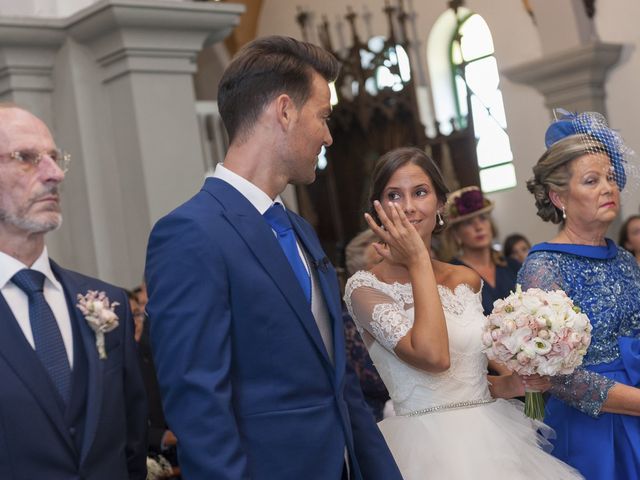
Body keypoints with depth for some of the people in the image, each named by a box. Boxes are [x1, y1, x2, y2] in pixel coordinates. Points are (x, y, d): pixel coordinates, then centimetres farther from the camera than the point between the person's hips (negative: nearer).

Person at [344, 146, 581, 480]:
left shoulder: (467, 280, 7)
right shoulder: (364, 287, -9)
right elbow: (432, 356, -24)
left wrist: (512, 384, -1)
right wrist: (418, 261, -16)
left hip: (492, 436, 5)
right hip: (428, 447, -5)